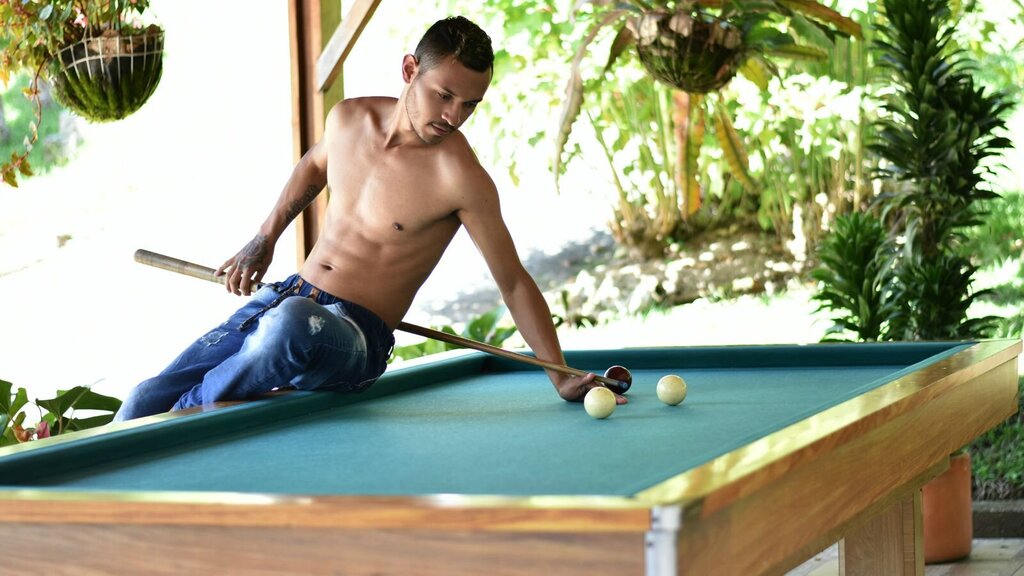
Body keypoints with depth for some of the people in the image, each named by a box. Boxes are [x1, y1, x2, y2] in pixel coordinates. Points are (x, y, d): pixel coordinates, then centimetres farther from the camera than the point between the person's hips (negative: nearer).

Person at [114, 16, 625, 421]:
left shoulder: (461, 178, -17)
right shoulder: (348, 119, 1)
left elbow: (514, 281, -11)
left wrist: (562, 378, -17)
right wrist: (264, 240, 15)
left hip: (357, 339, -6)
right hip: (285, 294, 6)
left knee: (291, 324, -42)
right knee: (147, 399, -7)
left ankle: (187, 416, -20)